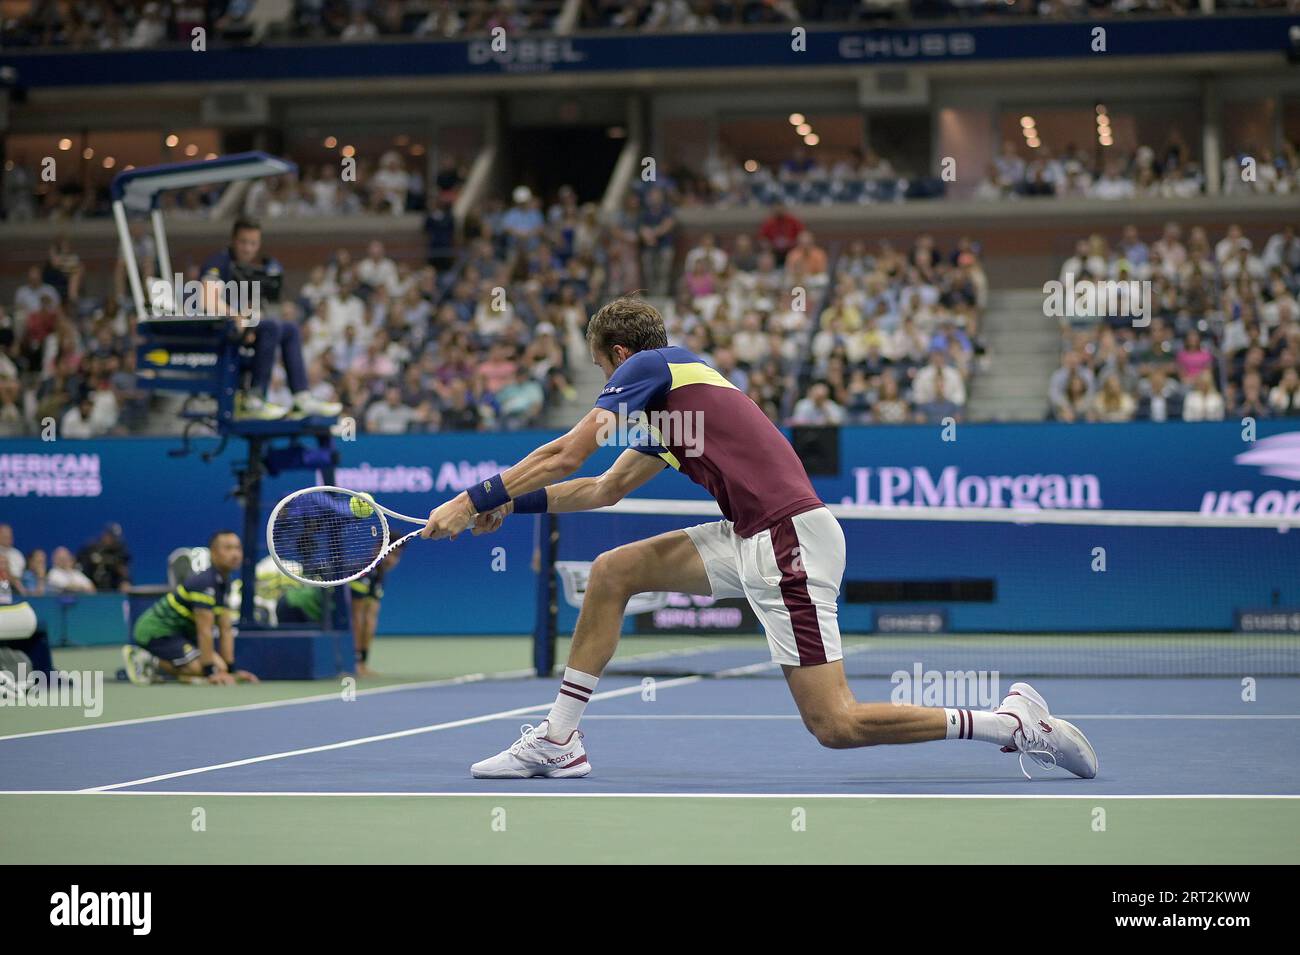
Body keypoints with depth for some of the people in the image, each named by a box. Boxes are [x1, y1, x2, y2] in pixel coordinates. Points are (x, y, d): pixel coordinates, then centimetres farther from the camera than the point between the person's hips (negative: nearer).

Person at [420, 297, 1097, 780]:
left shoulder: (649, 365, 1)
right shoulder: (665, 408, 26)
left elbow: (566, 454, -1)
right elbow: (605, 488, 35)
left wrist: (475, 499, 5)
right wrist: (511, 505, 32)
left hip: (790, 537, -10)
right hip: (751, 541, 10)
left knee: (834, 726, -13)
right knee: (611, 572, 10)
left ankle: (1013, 723, -6)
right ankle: (558, 742, 11)